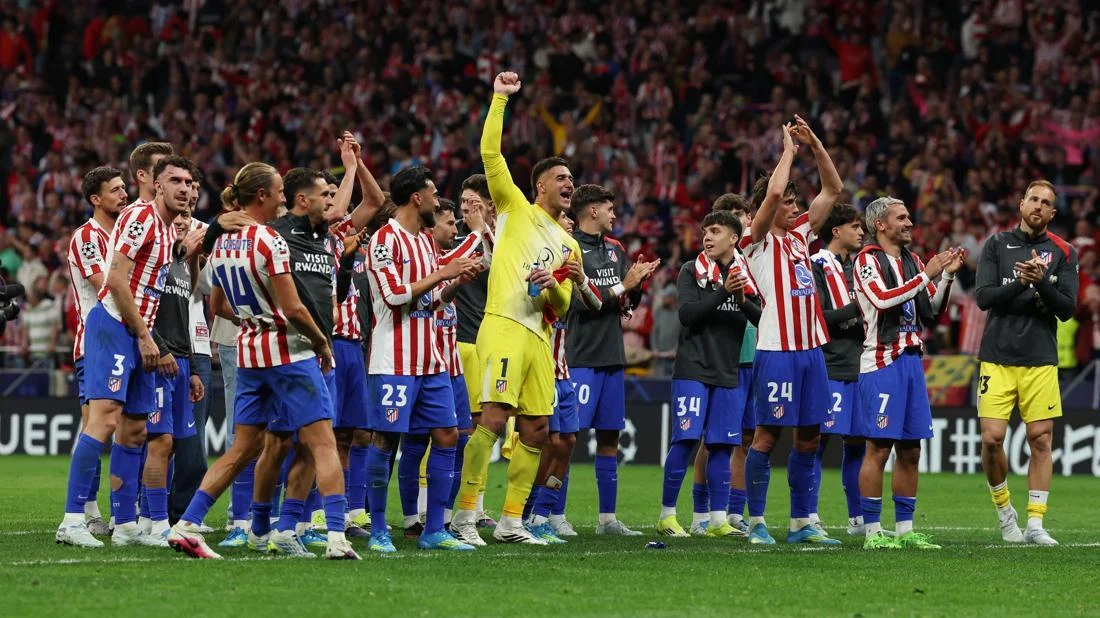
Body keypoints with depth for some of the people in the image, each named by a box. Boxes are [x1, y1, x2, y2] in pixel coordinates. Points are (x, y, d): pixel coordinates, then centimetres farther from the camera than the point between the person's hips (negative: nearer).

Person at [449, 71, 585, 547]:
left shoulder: (568, 245, 24)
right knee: (494, 417, -18)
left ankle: (511, 521, 11)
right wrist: (500, 99, -2)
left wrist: (553, 286, -1)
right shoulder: (516, 209, 9)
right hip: (504, 325, -7)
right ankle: (465, 515, -16)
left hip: (539, 337, 7)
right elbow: (490, 152, -1)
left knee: (536, 431, 4)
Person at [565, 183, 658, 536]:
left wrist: (638, 283, -2)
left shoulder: (614, 249, 17)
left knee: (610, 437, 9)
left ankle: (608, 518, 14)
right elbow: (581, 301, -16)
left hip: (612, 357, 8)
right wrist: (622, 286, -11)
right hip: (581, 358, -8)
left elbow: (628, 302, 18)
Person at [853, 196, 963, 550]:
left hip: (911, 359, 7)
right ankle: (872, 531, -5)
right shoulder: (868, 260, -5)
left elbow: (931, 313, 18)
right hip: (881, 362, -7)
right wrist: (926, 275, -18)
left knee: (910, 450, 8)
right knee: (879, 448, -8)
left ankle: (905, 529, 14)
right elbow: (883, 299, -21)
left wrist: (947, 276, 5)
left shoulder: (912, 262, 16)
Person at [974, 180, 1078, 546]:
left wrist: (1042, 282, -18)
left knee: (1041, 439, -2)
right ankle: (1004, 510, 15)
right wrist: (1021, 283, -17)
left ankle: (1035, 524, 4)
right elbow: (983, 296, -3)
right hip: (997, 359, 0)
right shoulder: (997, 246, 6)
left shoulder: (1063, 253, 6)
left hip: (1041, 361, 0)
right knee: (992, 438, -8)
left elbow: (1067, 309, -1)